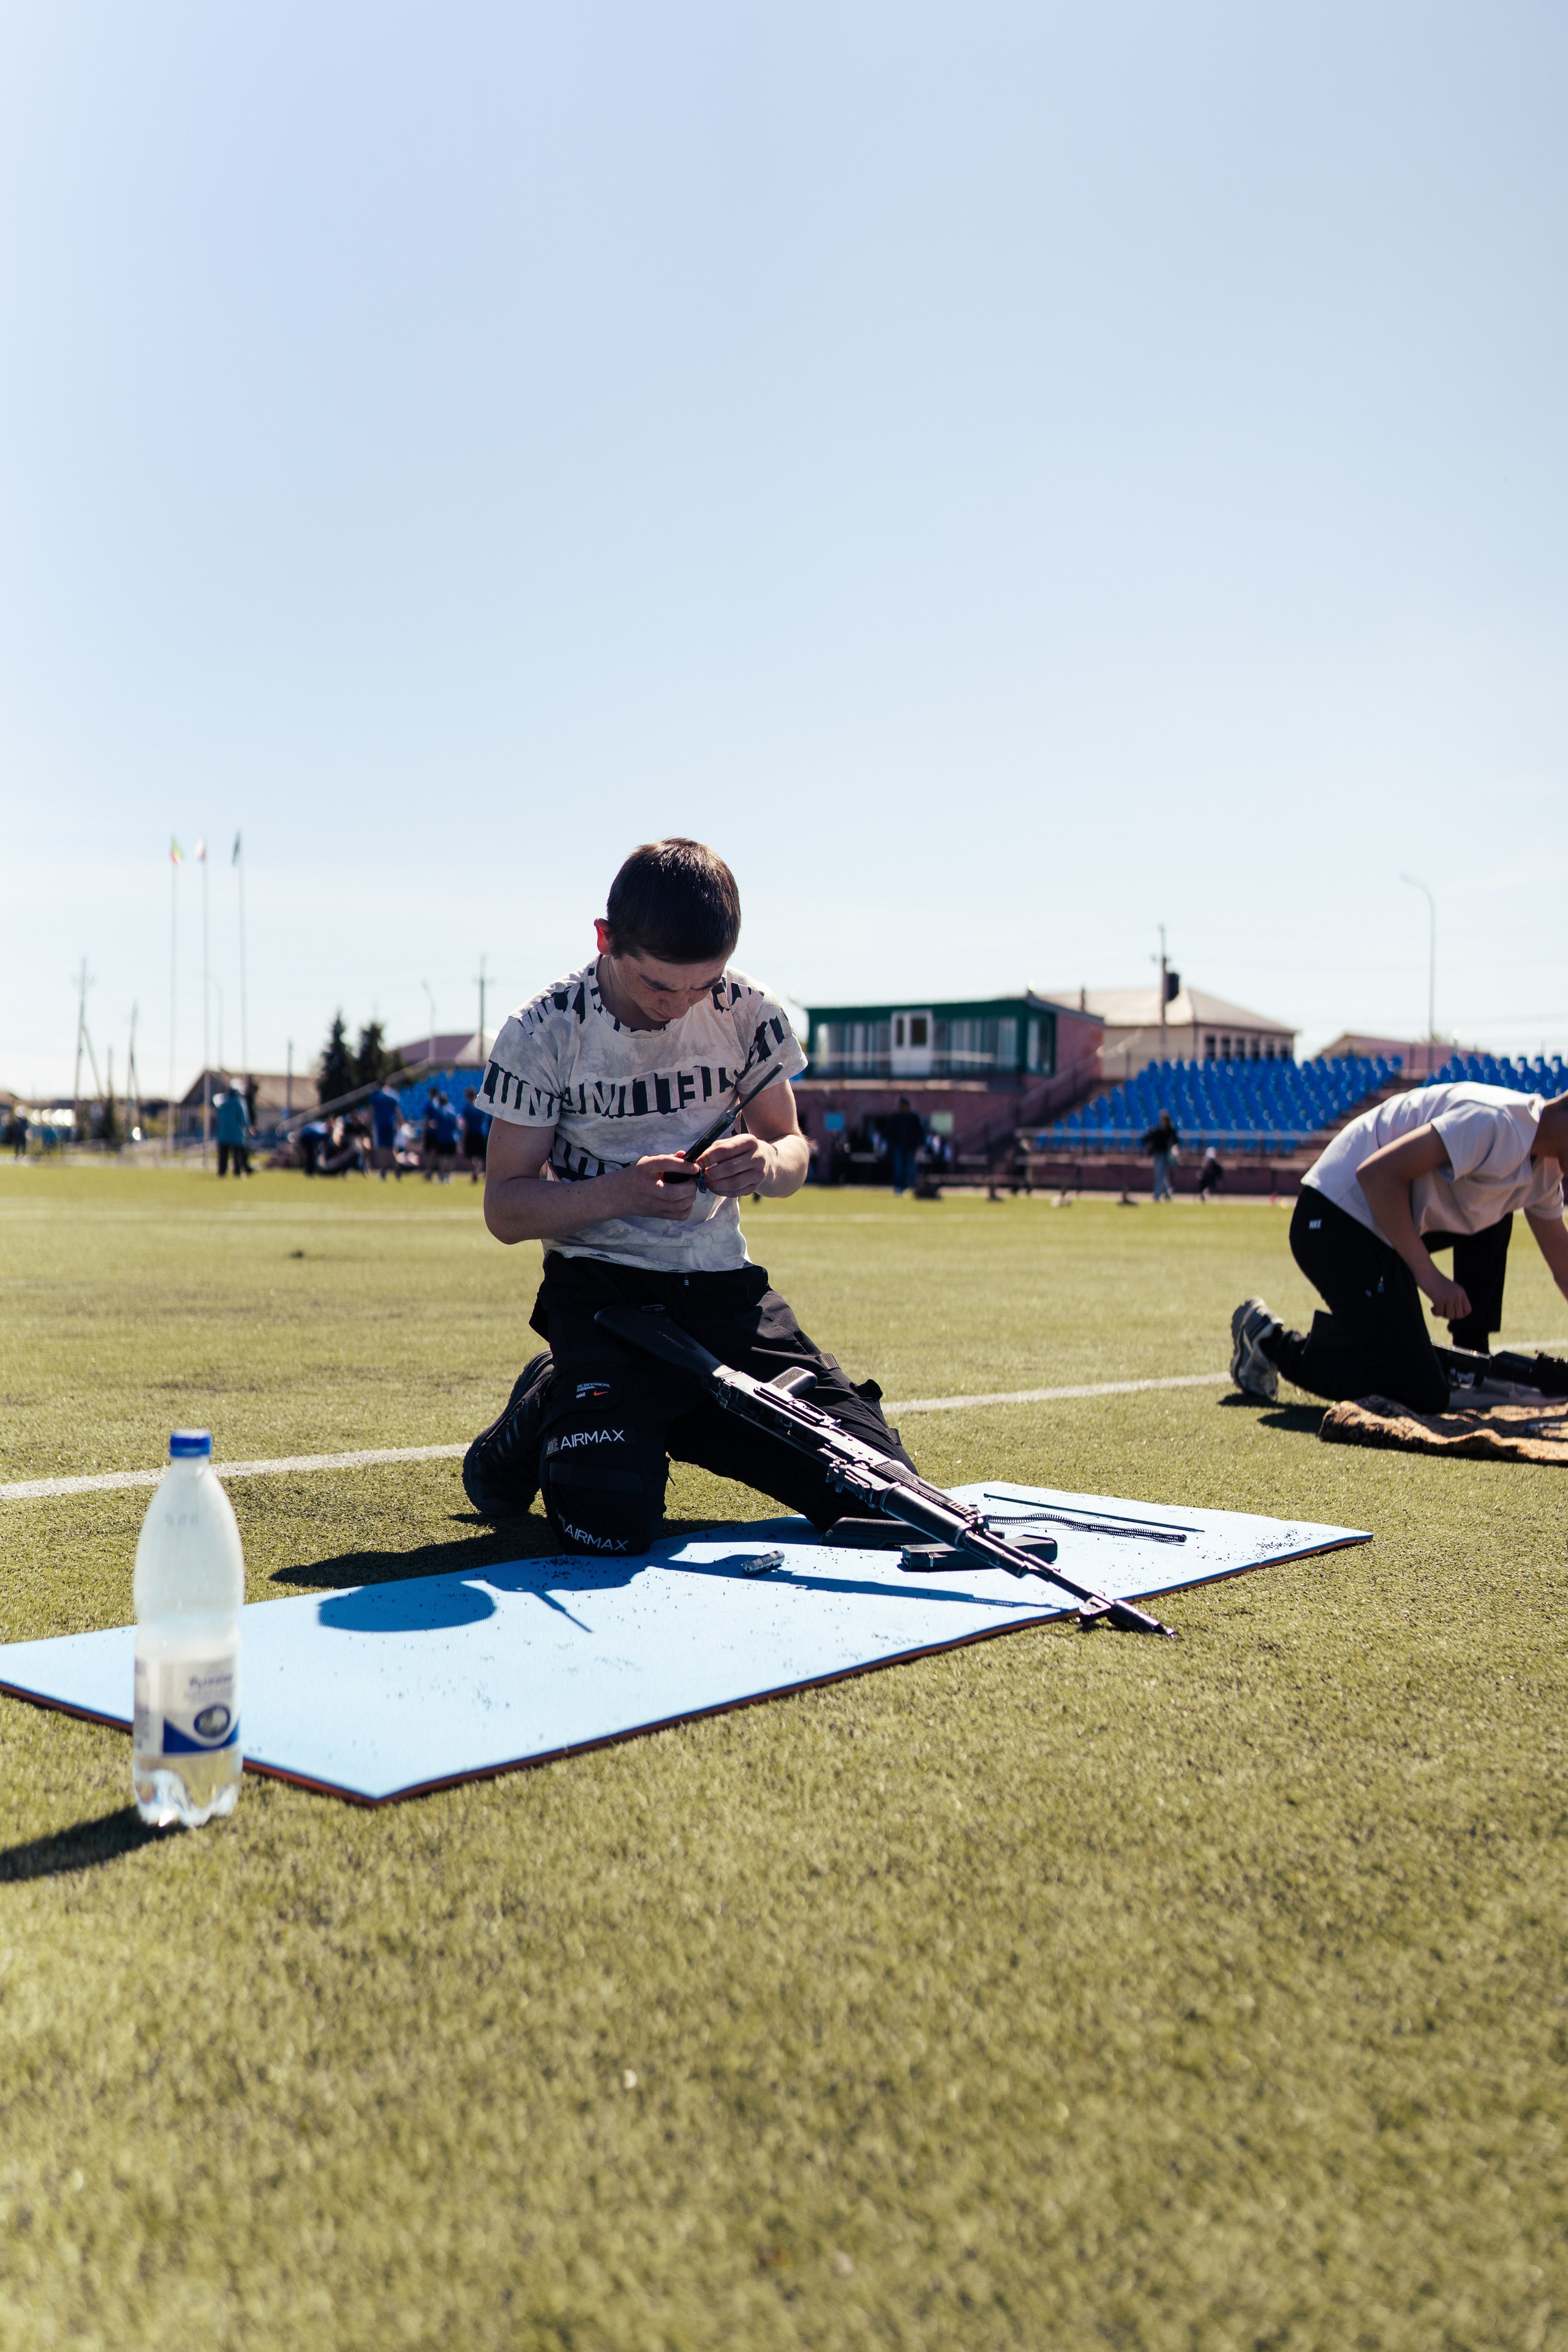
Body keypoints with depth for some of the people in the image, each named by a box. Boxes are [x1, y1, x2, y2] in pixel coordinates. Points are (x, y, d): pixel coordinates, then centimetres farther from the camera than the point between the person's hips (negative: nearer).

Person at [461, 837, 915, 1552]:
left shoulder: (750, 1012, -3)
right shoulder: (543, 1034, -11)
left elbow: (792, 1147, 8)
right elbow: (504, 1208, -8)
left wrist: (767, 1163, -18)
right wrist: (621, 1192, -27)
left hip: (724, 1286, 4)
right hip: (600, 1288, -3)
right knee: (609, 1528, -25)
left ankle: (680, 1421, 20)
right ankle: (547, 1413, 11)